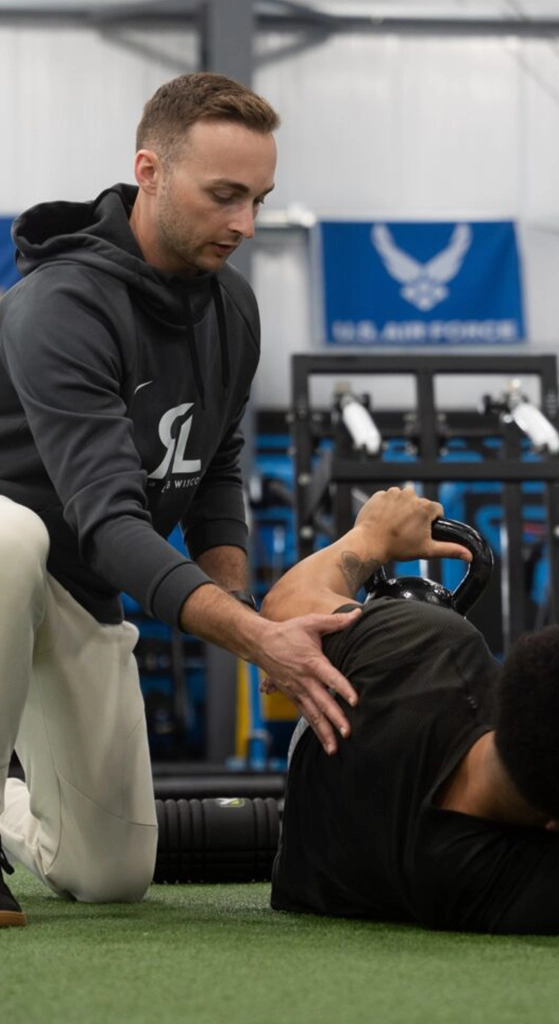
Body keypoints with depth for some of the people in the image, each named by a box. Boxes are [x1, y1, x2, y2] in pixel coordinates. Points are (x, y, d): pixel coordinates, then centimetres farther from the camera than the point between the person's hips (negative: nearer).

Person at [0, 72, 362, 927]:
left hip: (81, 599, 7)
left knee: (114, 874, 4)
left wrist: (236, 599, -5)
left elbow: (214, 469, 14)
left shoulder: (231, 307, -2)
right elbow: (108, 519, -36)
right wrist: (258, 639, -46)